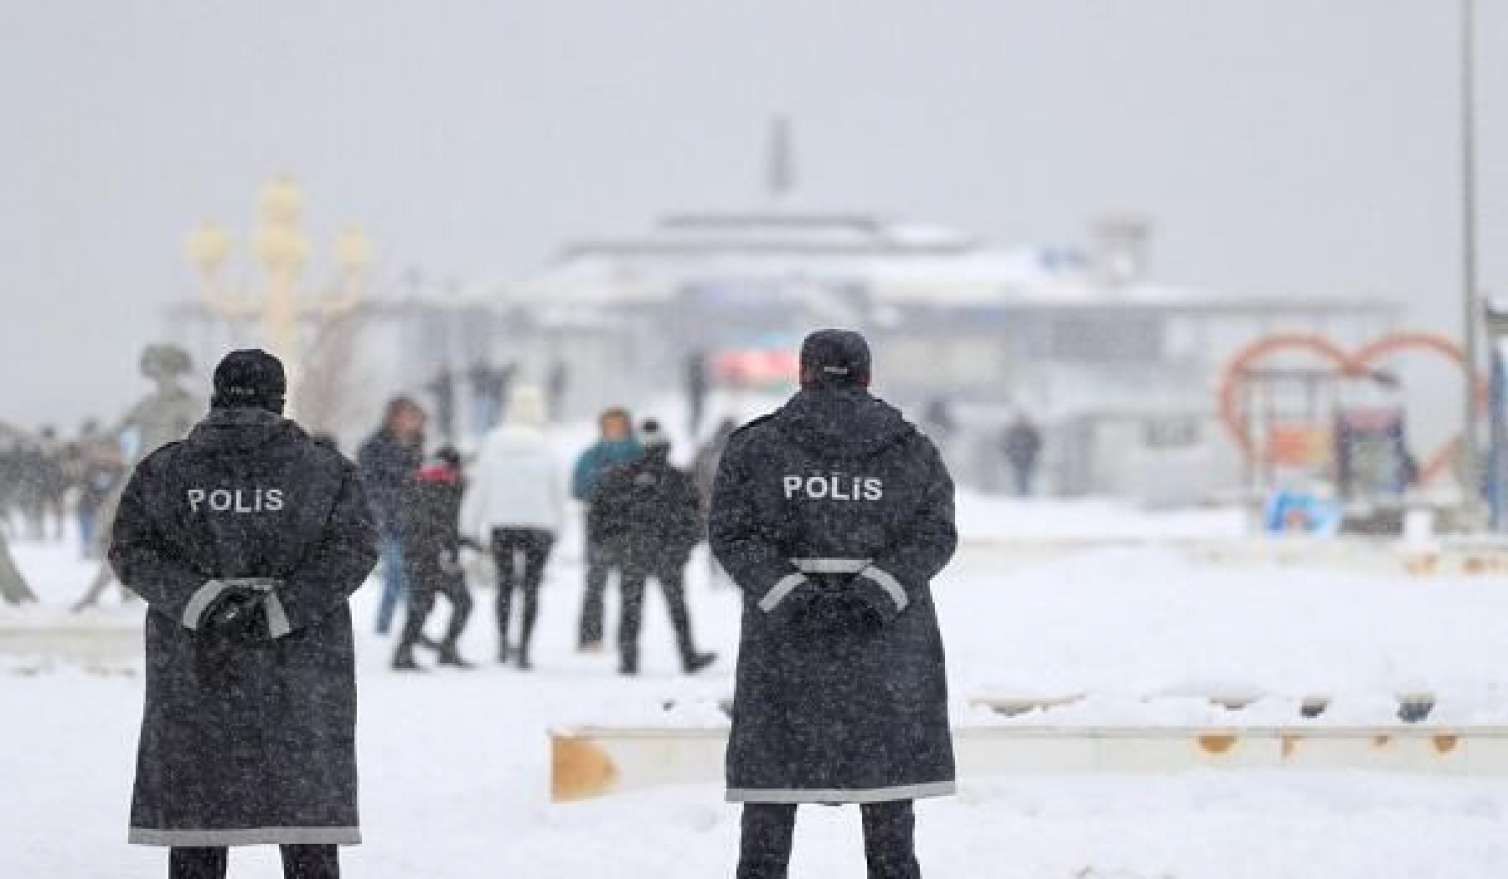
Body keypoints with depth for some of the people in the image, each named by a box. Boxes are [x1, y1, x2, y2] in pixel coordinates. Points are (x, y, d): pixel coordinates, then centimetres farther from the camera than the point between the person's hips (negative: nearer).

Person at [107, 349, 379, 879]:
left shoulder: (162, 471, 3)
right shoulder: (325, 470, 0)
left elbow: (131, 550, -6)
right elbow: (352, 550, -11)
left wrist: (201, 599, -15)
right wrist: (275, 610, -17)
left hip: (195, 673, 1)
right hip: (297, 674, -1)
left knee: (197, 816, 6)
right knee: (307, 816, 1)